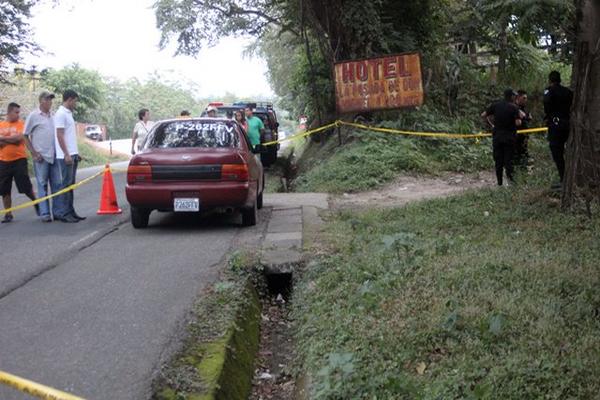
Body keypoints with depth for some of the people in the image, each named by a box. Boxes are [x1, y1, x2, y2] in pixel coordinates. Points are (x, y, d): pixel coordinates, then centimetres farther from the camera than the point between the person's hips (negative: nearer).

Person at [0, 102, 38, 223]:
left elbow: (19, 138, -15)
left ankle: (36, 203, 24)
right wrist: (12, 139, -11)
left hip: (19, 160, -3)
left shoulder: (21, 124, 0)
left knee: (26, 187, 0)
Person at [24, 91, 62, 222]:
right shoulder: (33, 116, -4)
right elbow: (25, 136, -2)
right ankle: (44, 213, 3)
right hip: (41, 157, -5)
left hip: (54, 156, 5)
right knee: (42, 185, 0)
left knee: (57, 184, 6)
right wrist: (34, 153, -8)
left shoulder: (53, 116, 11)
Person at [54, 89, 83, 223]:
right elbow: (60, 136, -18)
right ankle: (62, 213, -4)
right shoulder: (61, 114, -12)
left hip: (72, 155, 9)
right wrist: (66, 154, -21)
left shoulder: (68, 113, 17)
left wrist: (75, 153, 20)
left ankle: (69, 211, 16)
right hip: (65, 156, -9)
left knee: (70, 184, 11)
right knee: (66, 184, -7)